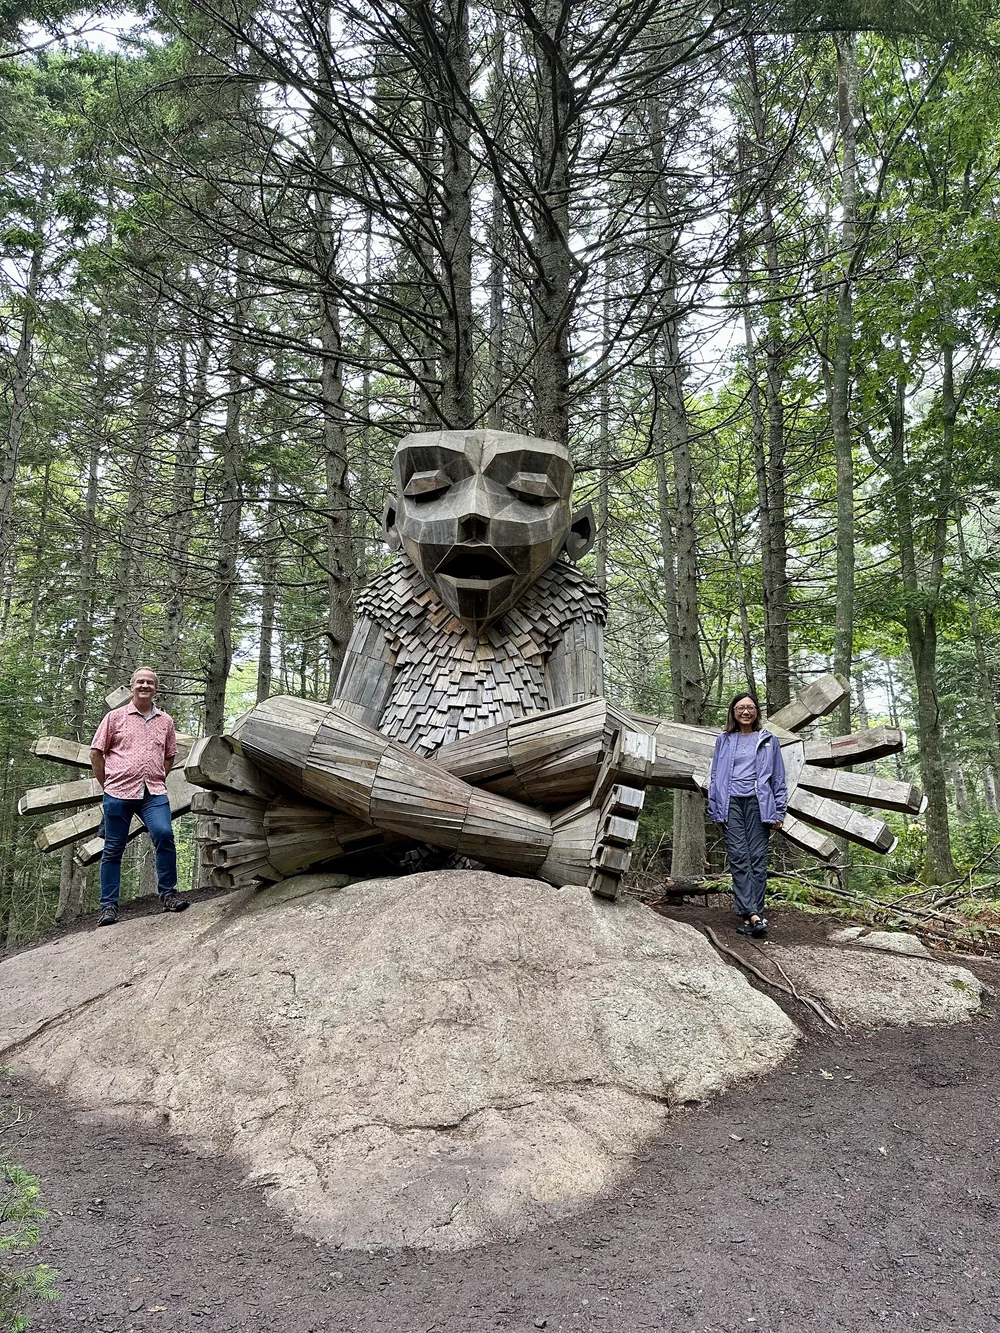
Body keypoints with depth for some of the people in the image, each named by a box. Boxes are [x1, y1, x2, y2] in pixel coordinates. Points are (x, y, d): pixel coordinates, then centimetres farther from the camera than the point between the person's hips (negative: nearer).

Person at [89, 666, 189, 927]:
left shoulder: (165, 720, 13)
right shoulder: (115, 717, 7)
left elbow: (170, 755, 22)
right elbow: (96, 753, 9)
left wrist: (157, 779, 11)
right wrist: (108, 784, 7)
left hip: (154, 793, 1)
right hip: (118, 793, -1)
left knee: (164, 834, -18)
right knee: (113, 849, 4)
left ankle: (168, 894, -5)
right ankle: (108, 906, 13)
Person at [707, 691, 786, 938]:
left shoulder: (769, 741, 13)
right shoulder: (724, 741, 16)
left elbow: (778, 779, 12)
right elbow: (715, 776, 15)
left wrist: (778, 811, 4)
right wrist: (714, 810, 8)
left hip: (757, 803, -1)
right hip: (731, 803, 1)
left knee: (757, 859, -4)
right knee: (739, 858, -11)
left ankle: (750, 917, -2)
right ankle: (754, 915, -15)